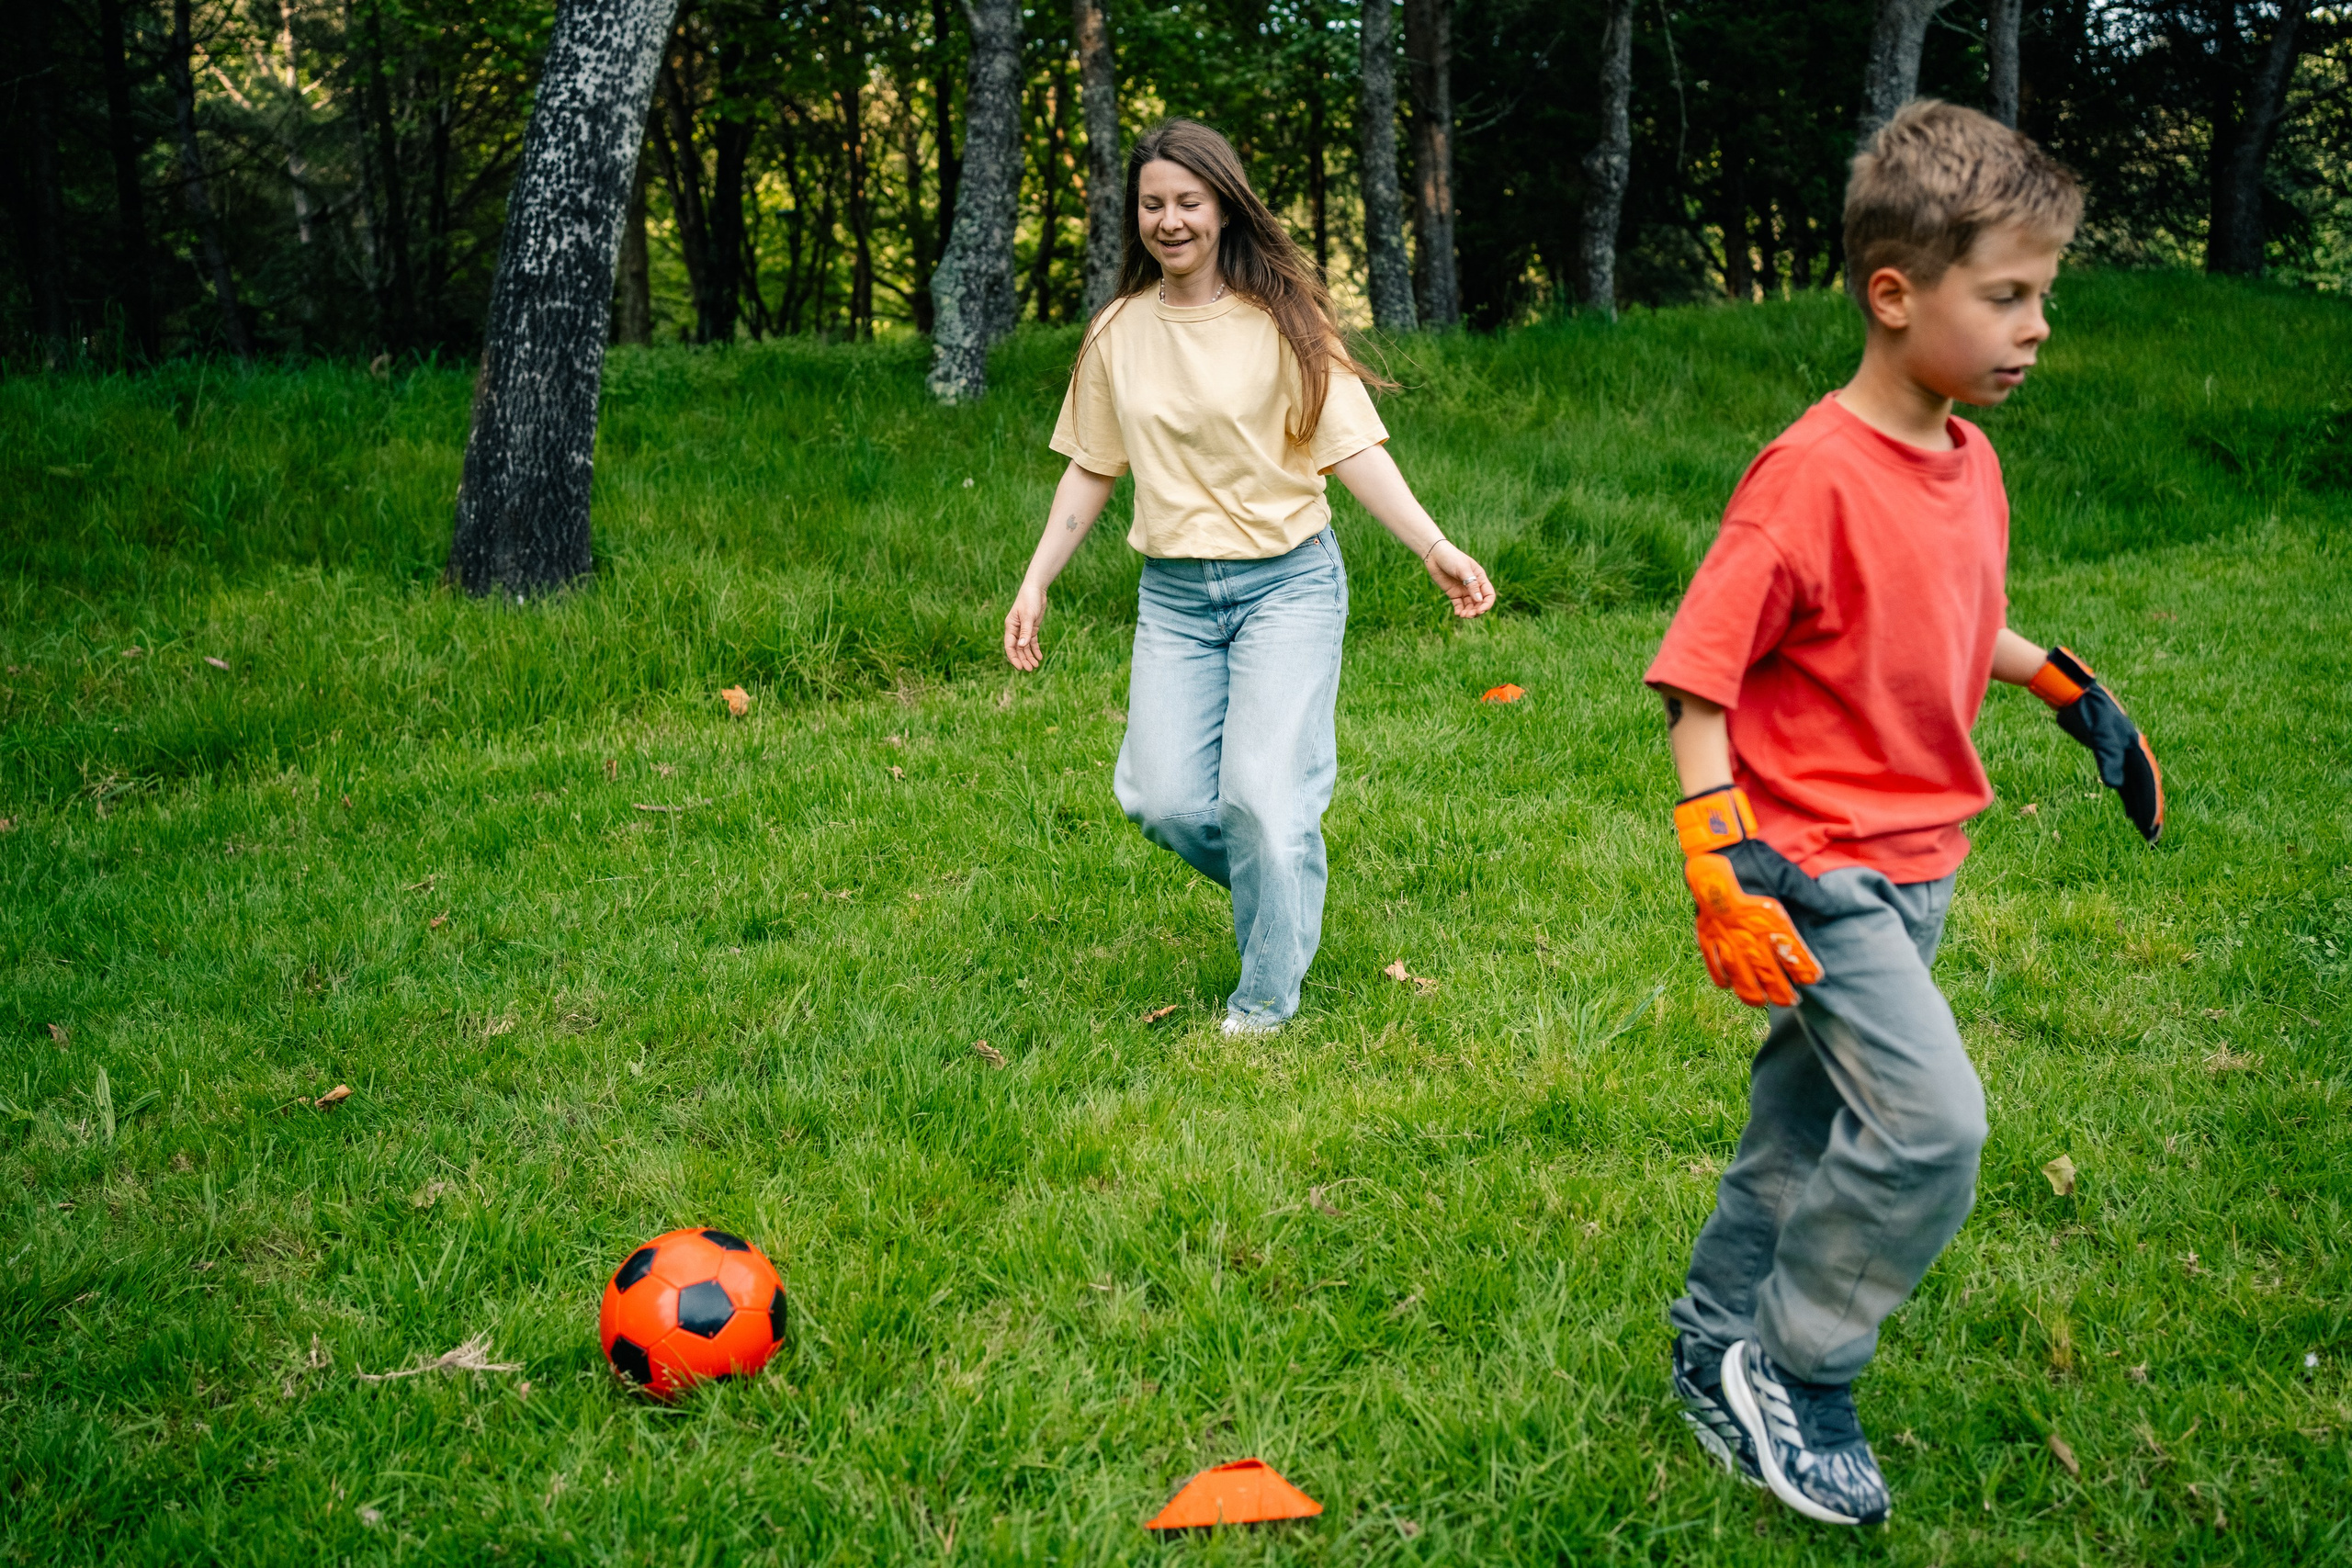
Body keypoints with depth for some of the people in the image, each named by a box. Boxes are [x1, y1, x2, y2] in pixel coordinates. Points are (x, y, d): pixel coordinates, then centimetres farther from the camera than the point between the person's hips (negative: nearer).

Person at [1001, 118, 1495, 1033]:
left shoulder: (1280, 318, -4)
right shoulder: (1118, 332, 7)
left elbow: (1353, 448, -7)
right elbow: (1091, 468, 14)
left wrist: (1433, 548, -18)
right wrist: (1036, 583, 10)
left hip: (1288, 581, -3)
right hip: (1174, 594, 4)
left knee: (1261, 795, -12)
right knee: (1164, 801, -6)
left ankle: (1267, 1002, 8)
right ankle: (1285, 885, 27)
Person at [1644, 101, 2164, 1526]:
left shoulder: (1971, 462, 4)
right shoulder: (1813, 476, -21)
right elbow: (1696, 677, -21)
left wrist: (2071, 687, 21)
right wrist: (1723, 860, -26)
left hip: (1915, 868, 8)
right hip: (1817, 871, -8)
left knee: (1810, 1128, 17)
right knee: (1933, 1123, -15)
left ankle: (1717, 1356, 34)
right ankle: (1791, 1374, 4)